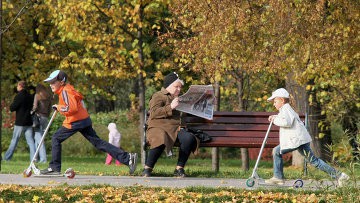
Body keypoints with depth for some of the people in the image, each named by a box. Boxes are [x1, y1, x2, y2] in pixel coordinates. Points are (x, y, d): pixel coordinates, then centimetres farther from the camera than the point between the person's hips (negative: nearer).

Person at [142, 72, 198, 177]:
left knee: (189, 138, -27)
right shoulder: (158, 96, 5)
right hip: (158, 128, -6)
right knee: (161, 140, -42)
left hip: (174, 129, 6)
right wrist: (170, 107, -17)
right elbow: (154, 112, -11)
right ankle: (147, 169, -24)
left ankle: (179, 169, -17)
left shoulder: (177, 98, 29)